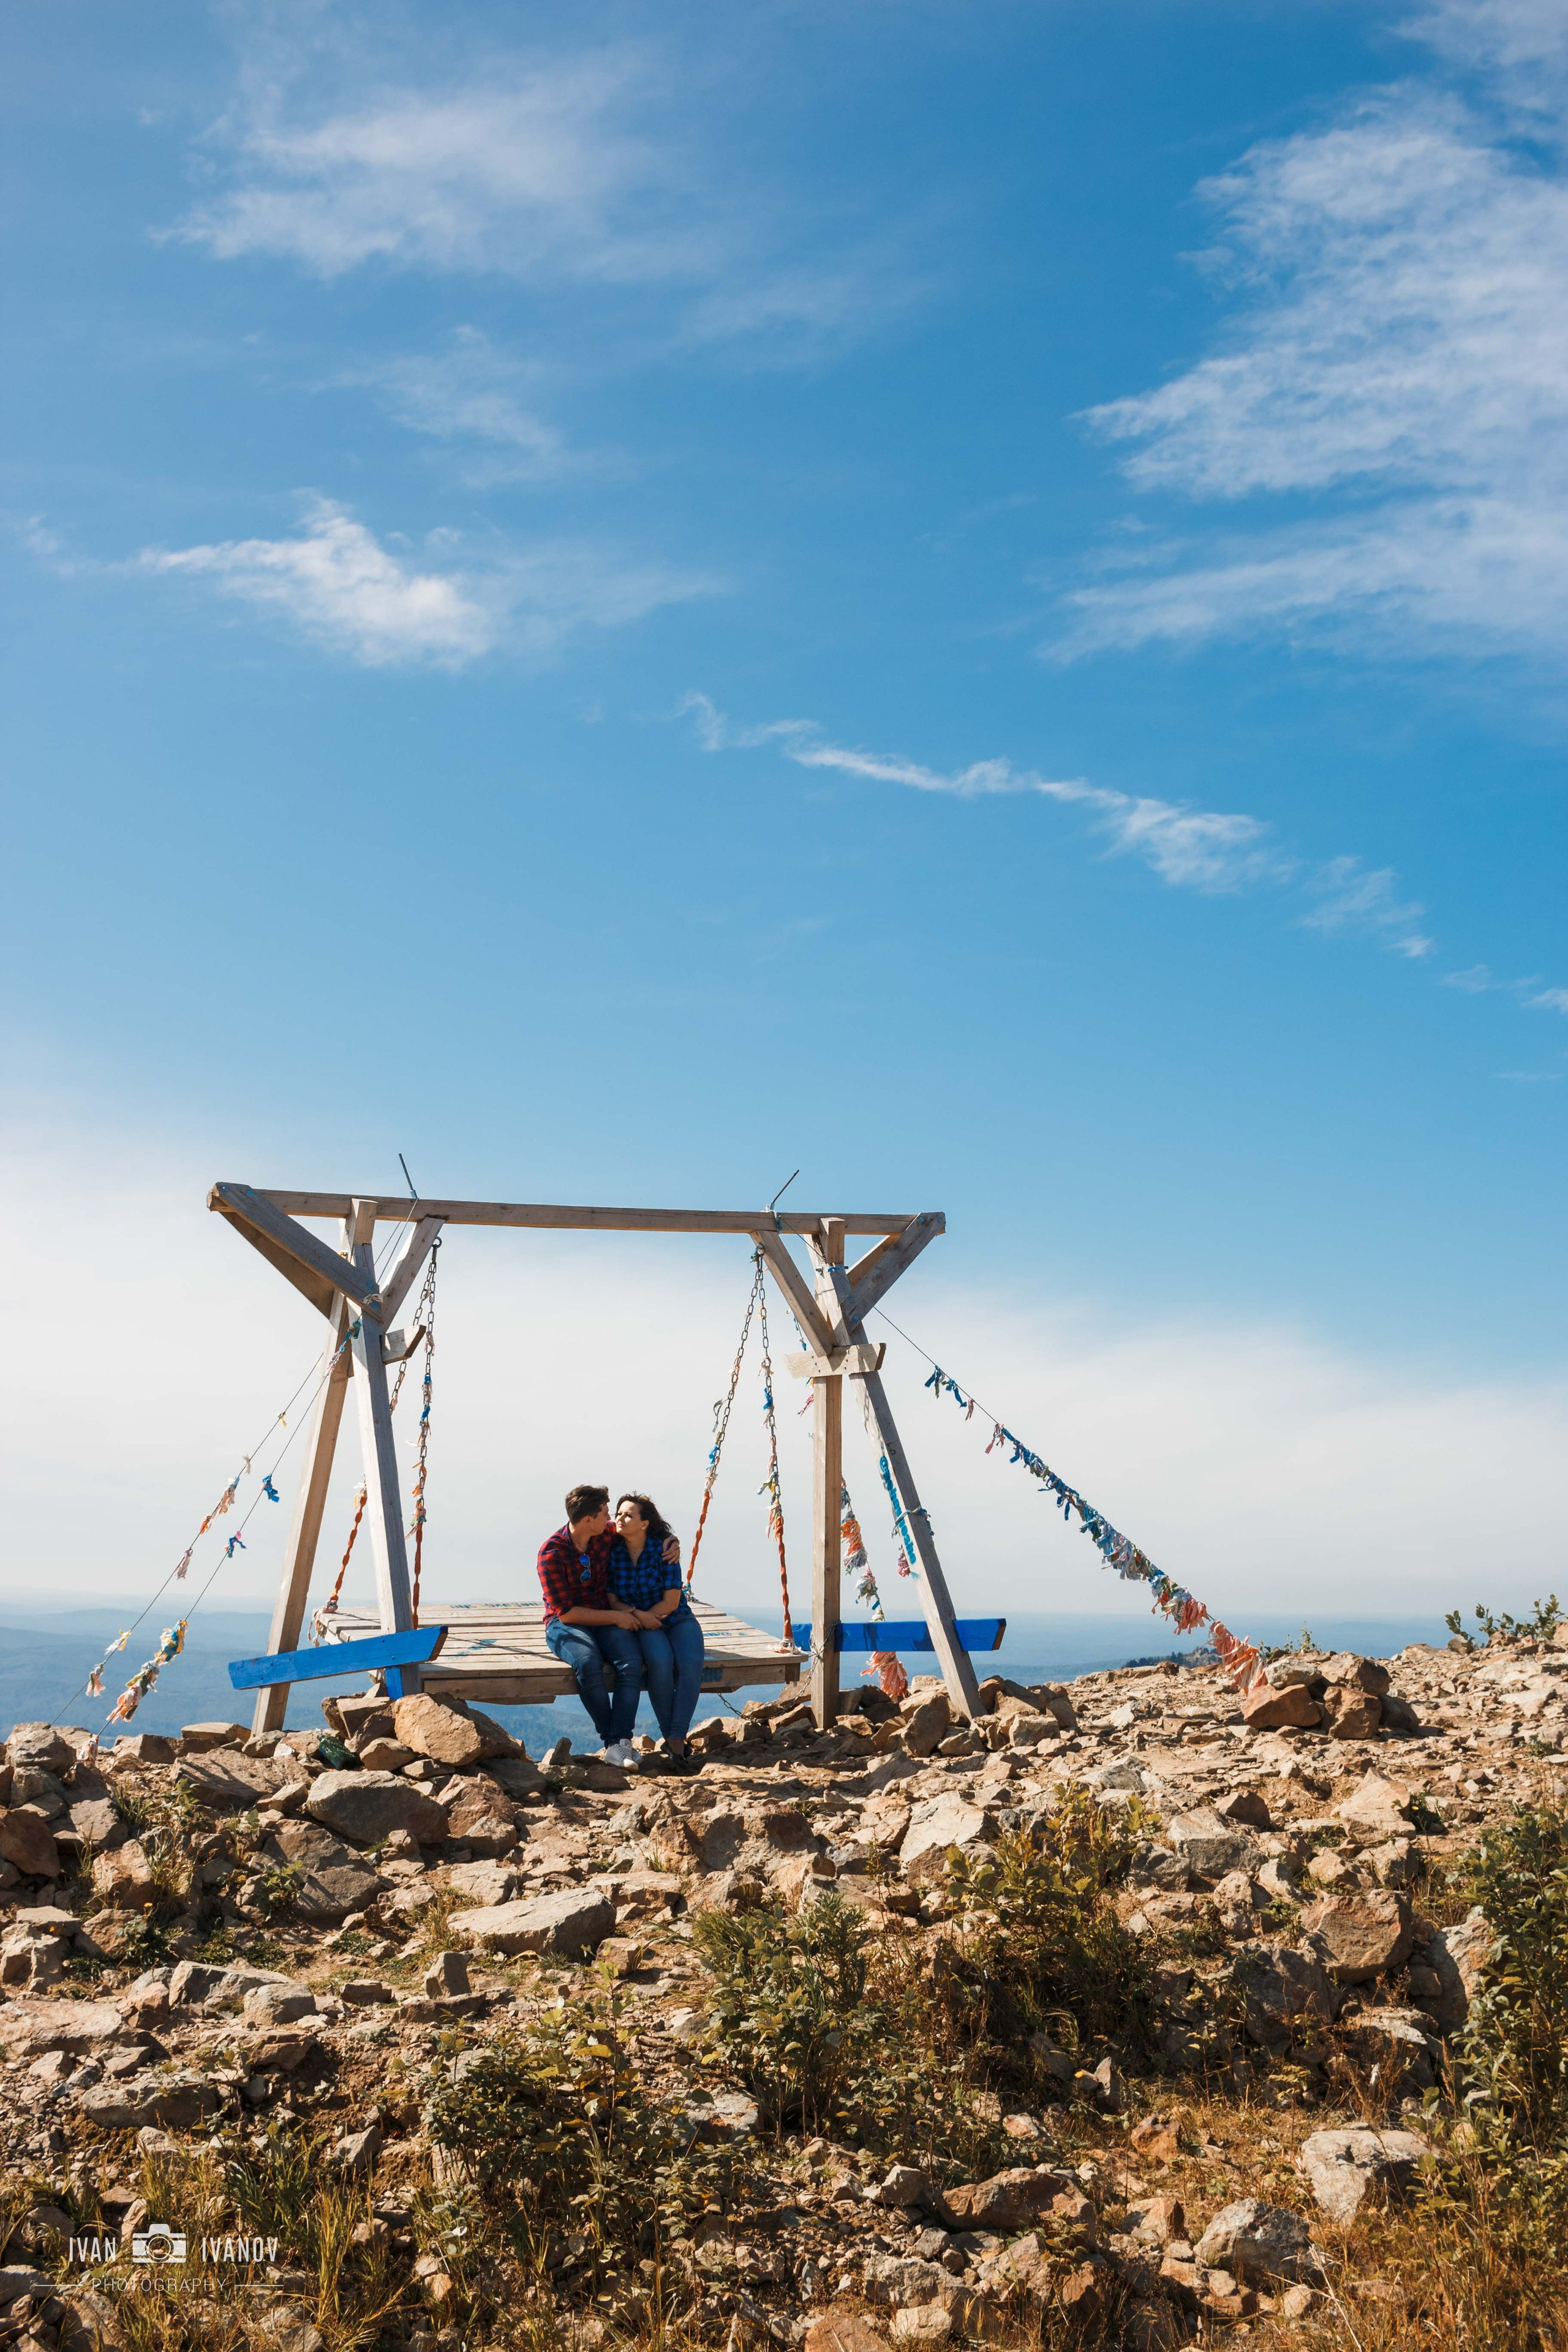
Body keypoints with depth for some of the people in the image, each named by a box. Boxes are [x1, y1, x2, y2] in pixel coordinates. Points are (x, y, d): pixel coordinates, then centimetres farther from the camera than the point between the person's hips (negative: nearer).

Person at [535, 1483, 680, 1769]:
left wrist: (671, 1540, 1)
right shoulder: (552, 1553, -13)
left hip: (607, 1619, 4)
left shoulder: (608, 1536, 2)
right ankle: (612, 1739, -20)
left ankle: (619, 1745, -33)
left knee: (631, 1662, -29)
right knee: (589, 1663, -37)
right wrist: (616, 1617, -14)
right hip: (566, 1625, -4)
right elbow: (566, 1613, -15)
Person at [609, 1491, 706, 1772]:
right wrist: (638, 1615, -15)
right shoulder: (612, 1552, -4)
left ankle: (676, 1739, -28)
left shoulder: (664, 1549, -9)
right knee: (661, 1660, -32)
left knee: (690, 1663, -30)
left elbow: (671, 1602, -7)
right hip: (640, 1627, 0)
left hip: (676, 1619, 0)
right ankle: (672, 1738, -20)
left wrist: (644, 1617, -13)